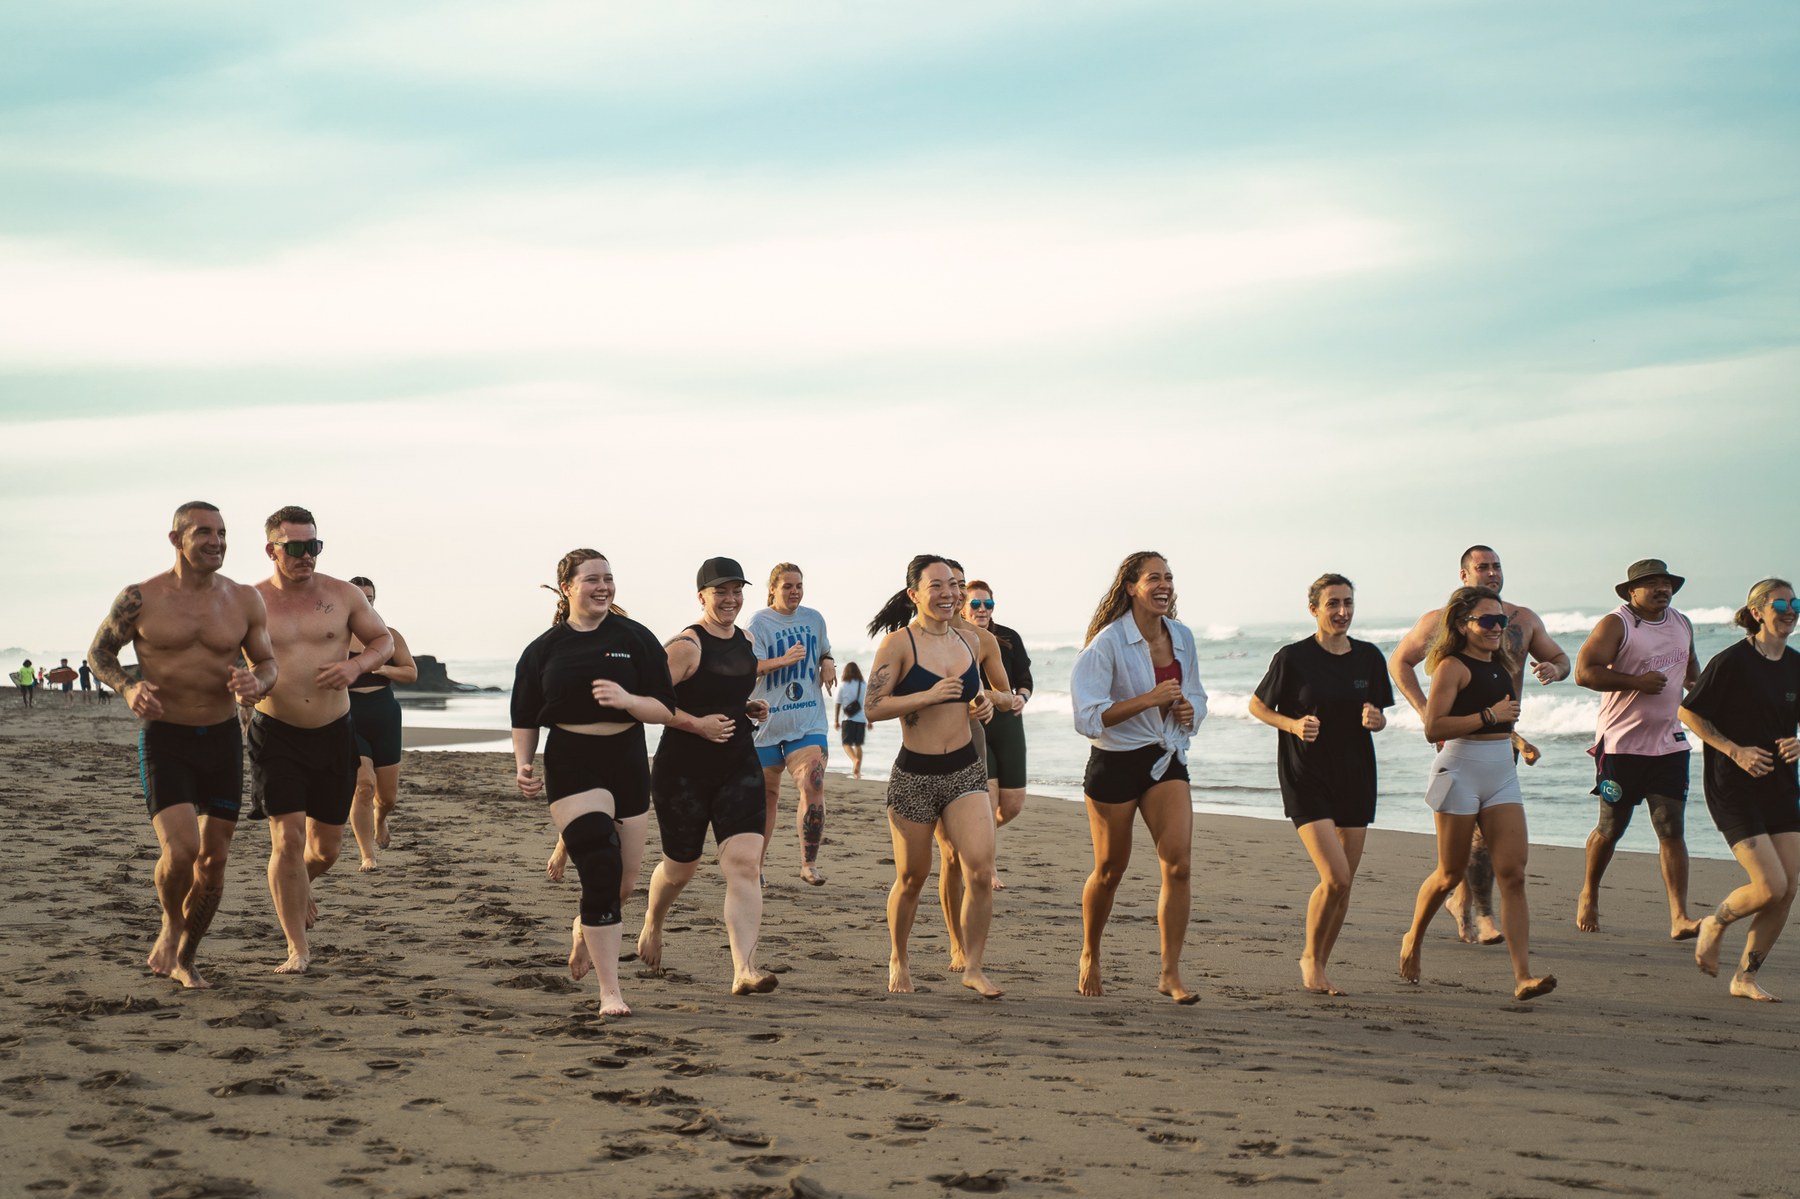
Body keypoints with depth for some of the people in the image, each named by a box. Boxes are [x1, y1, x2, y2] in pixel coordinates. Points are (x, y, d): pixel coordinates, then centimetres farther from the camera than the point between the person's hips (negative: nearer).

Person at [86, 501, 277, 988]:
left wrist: (256, 683, -16)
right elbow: (99, 651, 5)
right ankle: (170, 925, 12)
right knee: (180, 849, -20)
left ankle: (184, 959, 28)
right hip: (164, 741, -3)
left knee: (214, 860, 7)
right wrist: (128, 688, -15)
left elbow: (267, 663, 9)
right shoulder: (140, 599, -7)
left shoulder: (244, 600, 0)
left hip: (223, 739, 3)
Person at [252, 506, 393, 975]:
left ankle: (300, 884, 45)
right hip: (276, 735, -2)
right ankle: (297, 947, -2)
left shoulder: (343, 595, 1)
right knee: (287, 837, -11)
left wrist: (357, 664, -11)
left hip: (333, 734, 2)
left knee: (326, 846, 9)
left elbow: (384, 640, 10)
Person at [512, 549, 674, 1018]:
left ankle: (582, 929, 47)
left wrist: (627, 700, -20)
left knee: (623, 885, 10)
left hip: (627, 763, 2)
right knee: (602, 872, -18)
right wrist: (522, 765, -4)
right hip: (570, 765, -2)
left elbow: (665, 709, -1)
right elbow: (525, 719, 12)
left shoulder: (634, 638, 2)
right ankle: (610, 993, -13)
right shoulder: (544, 650, 4)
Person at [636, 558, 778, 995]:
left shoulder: (745, 642, 9)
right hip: (684, 772, -5)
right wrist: (697, 724, -23)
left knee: (744, 864, -12)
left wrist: (751, 708, 9)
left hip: (739, 767, 5)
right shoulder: (687, 646, -14)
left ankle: (744, 971, -18)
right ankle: (651, 929, 45)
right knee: (680, 867, 12)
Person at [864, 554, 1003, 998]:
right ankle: (898, 959, 33)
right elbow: (872, 707, -14)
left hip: (965, 770, 4)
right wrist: (928, 695, -22)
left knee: (981, 870, -12)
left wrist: (983, 703, 4)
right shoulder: (898, 644, -9)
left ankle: (972, 965, 2)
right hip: (914, 775, -3)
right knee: (911, 878, 10)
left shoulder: (968, 640, 8)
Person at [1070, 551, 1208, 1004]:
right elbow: (1088, 716, -18)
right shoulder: (1108, 643, -13)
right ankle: (1090, 958, 32)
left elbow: (1196, 696, 22)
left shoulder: (1182, 638, 6)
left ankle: (1171, 974, -5)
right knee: (1109, 870, 8)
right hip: (1115, 762, -4)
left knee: (1178, 864, -11)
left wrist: (1190, 711, -2)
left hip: (1167, 761, 4)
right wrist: (1149, 699, -24)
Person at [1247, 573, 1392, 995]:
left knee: (1344, 885, 6)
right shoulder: (1293, 657, -8)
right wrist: (1293, 725, -14)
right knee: (1335, 877, -15)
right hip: (1306, 777, -5)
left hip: (1355, 777, 5)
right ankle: (1310, 957, 8)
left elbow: (1379, 718, 15)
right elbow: (1257, 705, 3)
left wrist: (1374, 720, -9)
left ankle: (1319, 966, 23)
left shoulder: (1369, 657, 4)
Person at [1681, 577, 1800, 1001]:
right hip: (1734, 787, -6)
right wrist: (1734, 750, -14)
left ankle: (1746, 977, 14)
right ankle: (1714, 925, 16)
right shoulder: (1732, 661, -11)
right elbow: (1688, 713, -7)